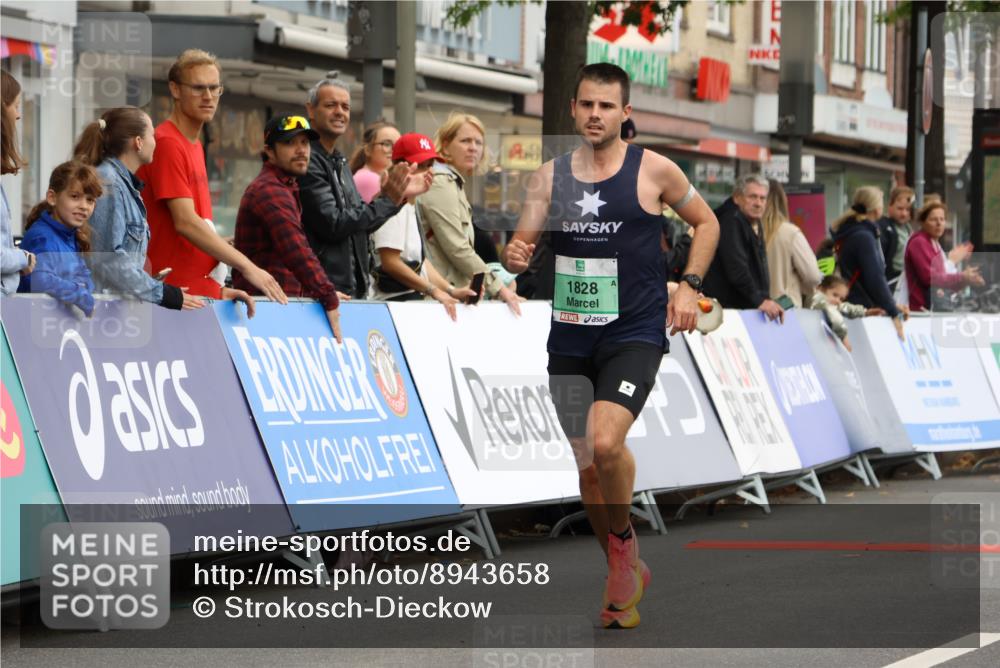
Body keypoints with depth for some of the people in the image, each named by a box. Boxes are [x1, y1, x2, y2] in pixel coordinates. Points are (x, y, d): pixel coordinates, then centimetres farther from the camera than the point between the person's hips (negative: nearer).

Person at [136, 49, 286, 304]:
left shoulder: (195, 146, 18)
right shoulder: (166, 144, -10)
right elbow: (185, 222, -18)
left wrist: (218, 289, 13)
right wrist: (247, 267, -20)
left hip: (204, 291, 8)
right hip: (173, 293, -8)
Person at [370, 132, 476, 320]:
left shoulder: (411, 206, 19)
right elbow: (390, 262, -17)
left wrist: (451, 290, 8)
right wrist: (433, 290, -15)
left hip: (413, 298, 9)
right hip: (394, 299, -9)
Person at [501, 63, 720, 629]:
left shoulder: (654, 171, -3)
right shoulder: (550, 176, 5)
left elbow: (707, 222, 10)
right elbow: (523, 245, 7)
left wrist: (689, 286, -1)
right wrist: (515, 257, -16)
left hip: (635, 333, -4)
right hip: (571, 333, 4)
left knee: (605, 443, -25)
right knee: (588, 464, 9)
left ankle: (623, 539, 4)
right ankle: (627, 575, 29)